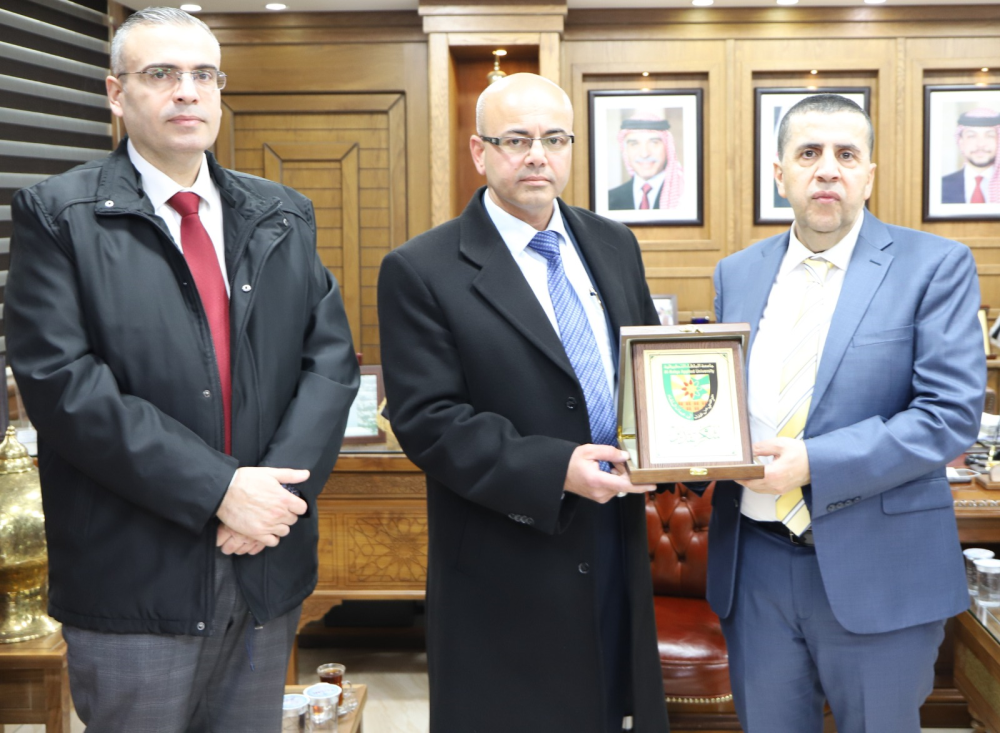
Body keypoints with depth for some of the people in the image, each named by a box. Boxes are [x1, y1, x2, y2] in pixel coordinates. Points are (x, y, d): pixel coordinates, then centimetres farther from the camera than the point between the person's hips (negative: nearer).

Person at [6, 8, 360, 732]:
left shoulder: (285, 216, 10)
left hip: (268, 570, 4)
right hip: (135, 586, -4)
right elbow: (62, 382, -14)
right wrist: (217, 489, -19)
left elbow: (332, 360, 3)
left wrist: (279, 487, -13)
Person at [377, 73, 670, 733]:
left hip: (618, 551, 5)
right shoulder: (422, 272, -9)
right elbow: (426, 420, -15)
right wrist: (553, 470, -24)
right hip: (506, 574, -5)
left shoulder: (614, 246, 9)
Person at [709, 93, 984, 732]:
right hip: (755, 565, 4)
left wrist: (814, 463, -21)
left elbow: (952, 415, -13)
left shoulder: (935, 266, -5)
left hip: (878, 571, -3)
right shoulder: (737, 274, 9)